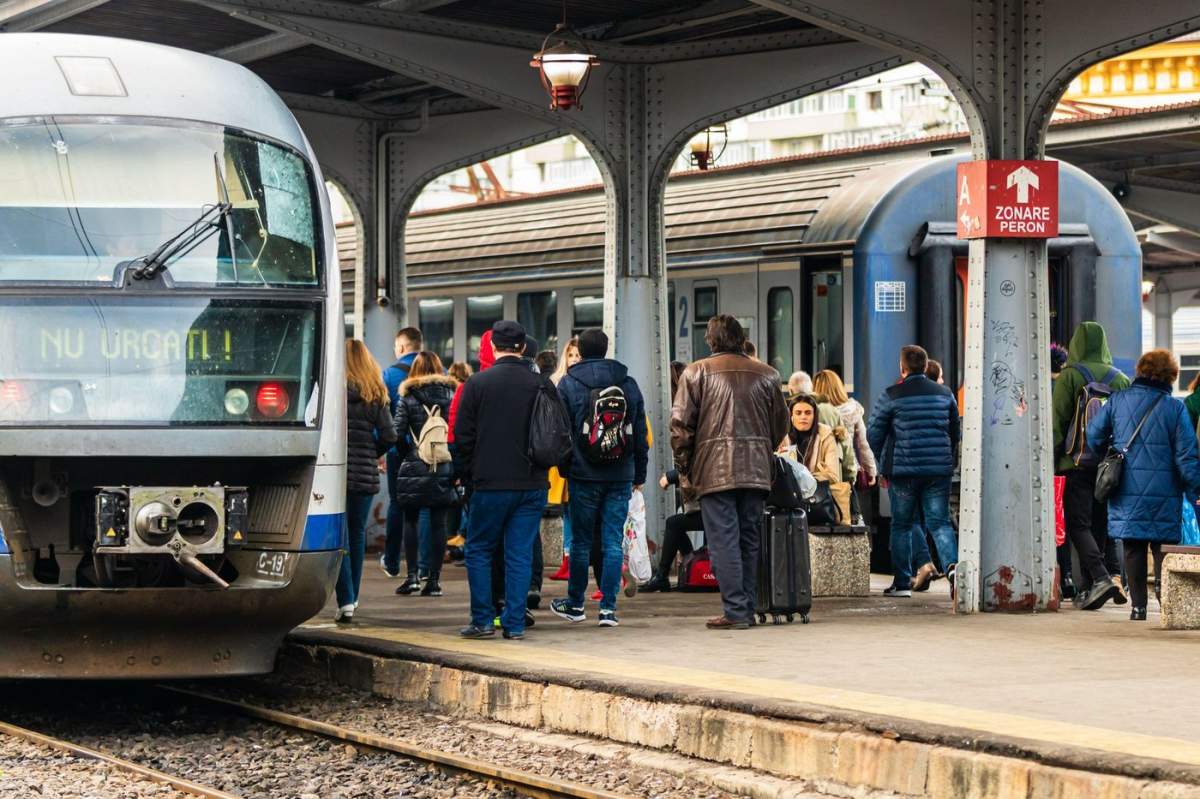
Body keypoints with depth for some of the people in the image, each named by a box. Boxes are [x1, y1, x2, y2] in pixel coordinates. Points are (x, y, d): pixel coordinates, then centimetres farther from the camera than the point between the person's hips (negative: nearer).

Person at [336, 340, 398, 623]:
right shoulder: (376, 396, 3)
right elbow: (389, 437, 0)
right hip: (366, 474, 3)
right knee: (357, 534, 16)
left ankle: (346, 601, -11)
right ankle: (352, 597, 25)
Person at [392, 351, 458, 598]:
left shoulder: (408, 398, -1)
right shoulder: (452, 395, 3)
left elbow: (397, 434, -7)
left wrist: (407, 454, 10)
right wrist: (456, 465, 6)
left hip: (414, 469, -1)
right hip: (444, 470, 1)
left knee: (410, 521, 11)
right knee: (439, 524, 5)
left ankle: (412, 575, 4)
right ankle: (434, 578, 3)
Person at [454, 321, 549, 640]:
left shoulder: (477, 383, -5)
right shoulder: (541, 385, 1)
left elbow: (462, 436, -3)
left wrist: (471, 474, 10)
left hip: (490, 484, -2)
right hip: (532, 485, 2)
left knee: (479, 551, 9)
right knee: (520, 554, 6)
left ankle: (483, 620, 6)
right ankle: (515, 623, 4)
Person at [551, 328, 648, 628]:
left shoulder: (568, 384, -3)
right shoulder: (629, 384, 5)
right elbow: (640, 433, 10)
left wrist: (562, 469, 5)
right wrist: (639, 475, 16)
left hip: (584, 476, -2)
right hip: (621, 478, 2)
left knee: (581, 541, 9)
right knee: (613, 542, 2)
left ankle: (575, 603, 21)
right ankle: (608, 608, -1)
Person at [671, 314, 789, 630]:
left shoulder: (696, 372, 0)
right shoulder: (766, 374, 9)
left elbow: (680, 424, -2)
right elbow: (781, 424, 14)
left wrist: (684, 467, 7)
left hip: (714, 470, -4)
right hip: (756, 471, 4)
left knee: (724, 540, -4)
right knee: (749, 539, 10)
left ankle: (735, 610, -8)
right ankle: (747, 609, 12)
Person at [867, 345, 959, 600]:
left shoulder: (891, 396, -5)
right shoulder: (945, 394, 7)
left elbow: (873, 434, -1)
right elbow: (955, 433, 15)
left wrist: (884, 463, 13)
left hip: (903, 470, -2)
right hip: (939, 471, 3)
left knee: (902, 525, 9)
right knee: (940, 522, 4)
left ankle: (902, 583, 13)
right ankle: (952, 565, -22)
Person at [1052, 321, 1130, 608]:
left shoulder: (1070, 375, -4)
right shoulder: (1121, 379, 9)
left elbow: (1058, 420, -6)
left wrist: (1052, 459, -2)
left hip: (1079, 459, -4)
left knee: (1078, 523, -4)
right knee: (1101, 524, 11)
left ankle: (1101, 577, -22)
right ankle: (1085, 587, 14)